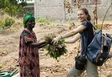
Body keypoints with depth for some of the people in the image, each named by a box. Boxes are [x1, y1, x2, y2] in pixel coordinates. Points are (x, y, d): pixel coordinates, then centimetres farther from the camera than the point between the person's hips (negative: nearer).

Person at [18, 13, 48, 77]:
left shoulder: (32, 33, 11)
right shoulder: (25, 33, -15)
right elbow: (31, 44, -26)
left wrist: (46, 44, 4)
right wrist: (44, 42, -34)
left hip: (33, 60, 8)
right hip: (27, 60, -8)